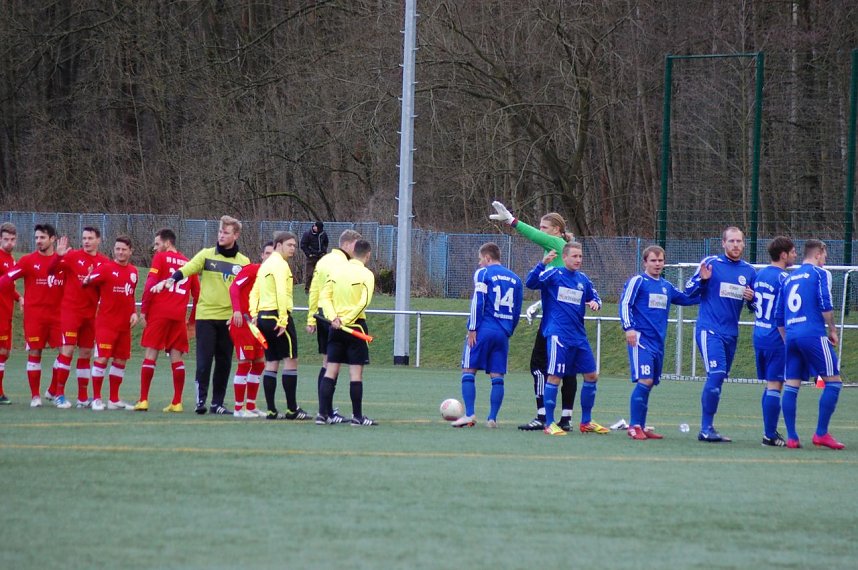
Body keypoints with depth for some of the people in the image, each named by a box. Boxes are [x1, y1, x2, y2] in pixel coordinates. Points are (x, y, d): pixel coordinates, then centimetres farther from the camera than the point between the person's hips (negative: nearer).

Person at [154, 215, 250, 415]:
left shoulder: (243, 262, 7)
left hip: (229, 318, 2)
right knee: (204, 360, -7)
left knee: (224, 362, 5)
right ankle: (201, 400, 0)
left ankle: (217, 403, 13)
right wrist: (170, 280, -29)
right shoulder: (206, 255, 2)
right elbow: (186, 269, -12)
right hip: (206, 315, -2)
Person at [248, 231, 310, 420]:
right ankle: (292, 409, -7)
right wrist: (283, 320, -21)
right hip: (277, 316, -9)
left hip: (263, 317, 9)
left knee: (271, 364, 9)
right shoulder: (280, 264, -11)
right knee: (291, 361, -5)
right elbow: (281, 293, -20)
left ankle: (271, 410, 6)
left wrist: (254, 314, 11)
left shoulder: (265, 265, 19)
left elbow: (254, 293, 17)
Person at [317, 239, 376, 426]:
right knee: (356, 372, 0)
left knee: (331, 370, 7)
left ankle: (323, 413, 2)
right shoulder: (366, 274, -8)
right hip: (355, 326, -5)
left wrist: (333, 318, -7)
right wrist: (346, 320, -13)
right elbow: (364, 302, -18)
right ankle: (357, 416, 2)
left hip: (336, 326, 5)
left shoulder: (337, 270, 7)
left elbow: (324, 296, 2)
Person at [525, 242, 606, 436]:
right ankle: (549, 423, 0)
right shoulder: (553, 274, -4)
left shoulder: (583, 279, 13)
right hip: (558, 335, -7)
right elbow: (530, 282, -16)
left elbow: (595, 297, 23)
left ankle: (586, 422, 19)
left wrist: (595, 303, -1)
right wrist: (543, 264, -31)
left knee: (591, 376, 7)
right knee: (555, 377, -8)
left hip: (579, 336, 7)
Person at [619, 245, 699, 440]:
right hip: (641, 339, -7)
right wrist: (628, 327, -19)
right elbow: (625, 304, -8)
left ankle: (641, 426, 14)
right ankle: (634, 426, -11)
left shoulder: (666, 286, 17)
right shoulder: (637, 281, -1)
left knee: (649, 383, 8)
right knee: (644, 381, -16)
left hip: (658, 342, 7)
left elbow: (686, 298, 27)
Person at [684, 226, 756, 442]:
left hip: (731, 333, 6)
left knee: (717, 379, 10)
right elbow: (689, 290, -1)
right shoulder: (711, 263, -3)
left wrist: (751, 298, -4)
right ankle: (706, 428, -15)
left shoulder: (749, 271, 10)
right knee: (716, 374, -19)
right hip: (709, 329, -6)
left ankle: (707, 428, 16)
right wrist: (702, 279, -20)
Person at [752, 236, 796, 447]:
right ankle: (770, 435, -4)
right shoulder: (783, 278, -15)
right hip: (777, 340, -8)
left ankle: (769, 432, 17)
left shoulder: (759, 274, 10)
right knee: (774, 386, -5)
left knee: (770, 385, 15)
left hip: (759, 335, 8)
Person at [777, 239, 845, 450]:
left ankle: (791, 437, 2)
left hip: (791, 335, 7)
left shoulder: (789, 278, 19)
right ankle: (821, 434, -7)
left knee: (791, 385, 5)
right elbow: (825, 305, -10)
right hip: (813, 334, -7)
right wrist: (832, 330, 0)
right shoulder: (820, 273, 2)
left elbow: (779, 314, 19)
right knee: (833, 381, -1)